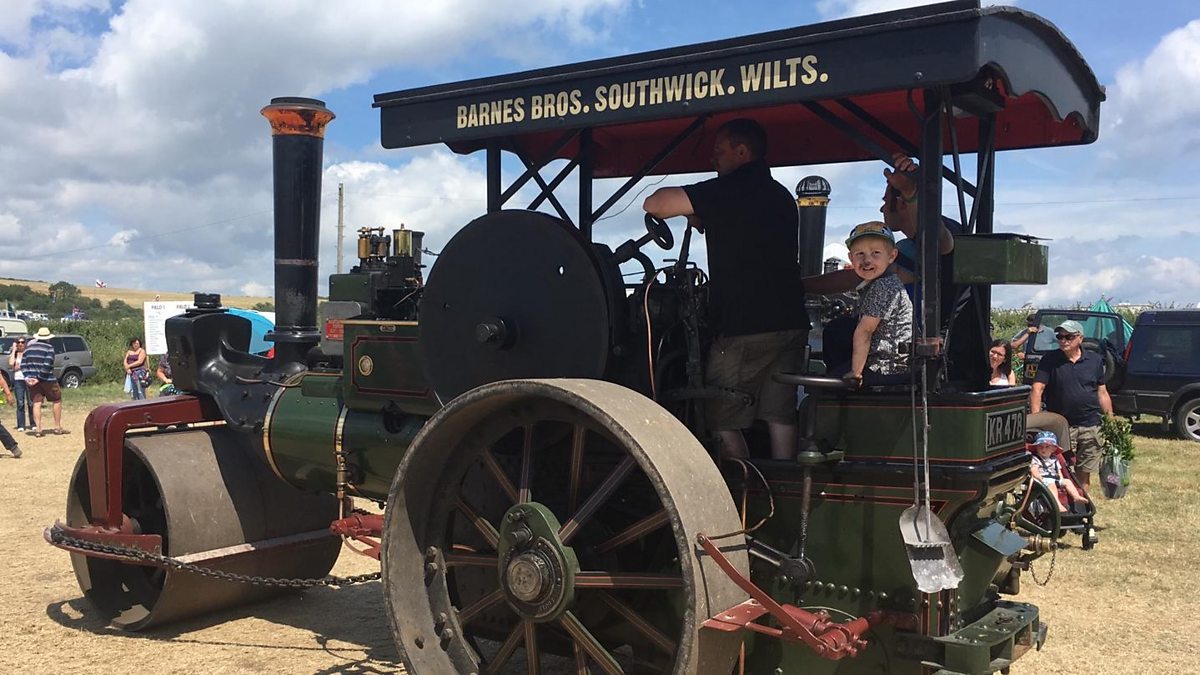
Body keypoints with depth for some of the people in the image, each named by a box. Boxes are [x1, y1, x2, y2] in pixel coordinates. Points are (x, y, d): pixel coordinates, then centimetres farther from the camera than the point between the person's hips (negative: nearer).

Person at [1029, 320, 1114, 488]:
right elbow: (1037, 390, -10)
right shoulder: (1050, 361, -2)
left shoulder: (1095, 360, 8)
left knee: (1084, 473, 10)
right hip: (1061, 427, -3)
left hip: (1090, 426, 3)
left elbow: (1102, 392, 13)